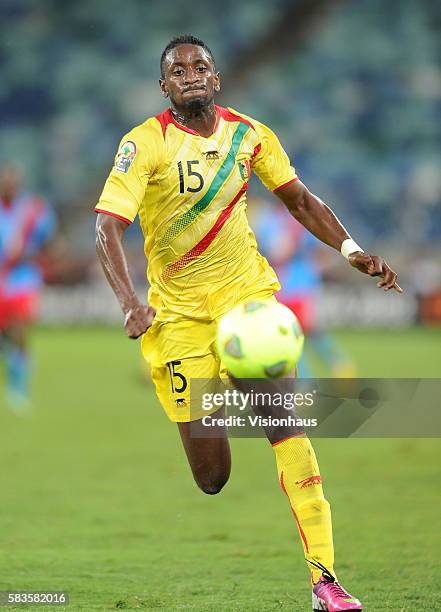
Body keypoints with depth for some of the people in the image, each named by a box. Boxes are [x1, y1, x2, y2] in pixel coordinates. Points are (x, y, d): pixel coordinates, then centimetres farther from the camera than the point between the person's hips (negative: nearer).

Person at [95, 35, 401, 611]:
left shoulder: (249, 133, 0)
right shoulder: (145, 143, -13)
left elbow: (301, 201, 13)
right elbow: (107, 228, -20)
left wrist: (351, 249, -3)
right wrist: (130, 302, -36)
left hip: (246, 291, 2)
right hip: (178, 308, -2)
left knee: (285, 421, -17)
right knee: (210, 477, -3)